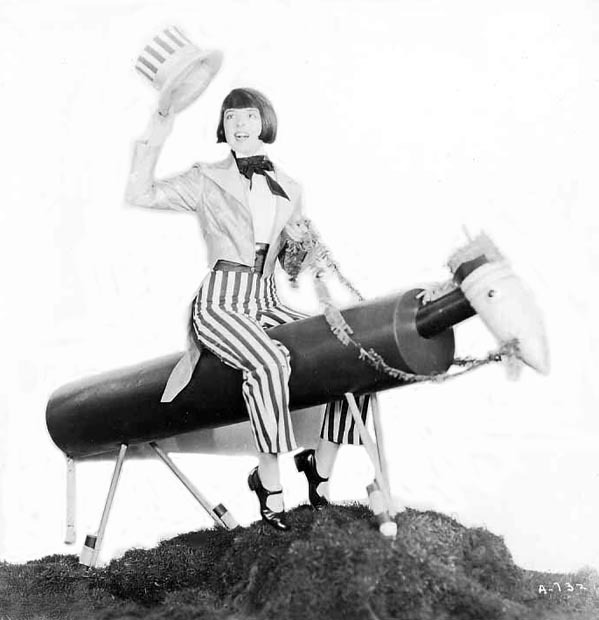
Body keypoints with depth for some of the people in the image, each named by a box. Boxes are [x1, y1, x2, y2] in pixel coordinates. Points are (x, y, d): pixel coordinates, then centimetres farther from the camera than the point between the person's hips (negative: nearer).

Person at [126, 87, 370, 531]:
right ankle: (269, 482, -22)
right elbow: (140, 194, -5)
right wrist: (153, 142, -12)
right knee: (270, 362, -36)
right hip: (221, 302, -5)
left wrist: (299, 241, 2)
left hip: (267, 304, 5)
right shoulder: (208, 181, 6)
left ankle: (321, 469, -1)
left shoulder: (289, 190, 18)